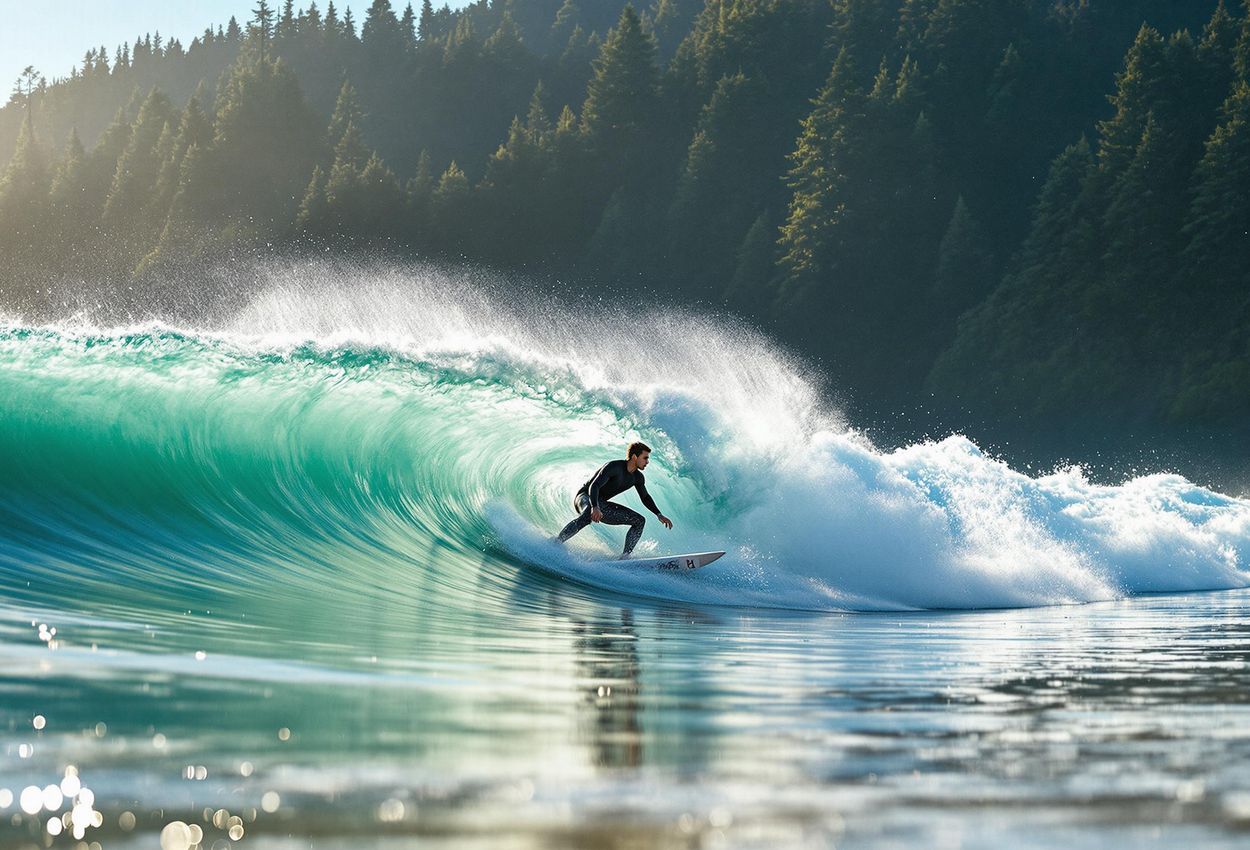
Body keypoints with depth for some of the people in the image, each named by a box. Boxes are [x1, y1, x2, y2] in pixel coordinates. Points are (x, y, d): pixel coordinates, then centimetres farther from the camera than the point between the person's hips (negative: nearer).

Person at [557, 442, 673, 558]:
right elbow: (594, 486, -32)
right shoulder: (614, 467, -22)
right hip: (585, 497, -9)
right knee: (588, 515, -45)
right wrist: (595, 508, -48)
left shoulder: (637, 477, 3)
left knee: (640, 521, 1)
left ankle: (624, 558, -8)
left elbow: (645, 497, 21)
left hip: (601, 504, 9)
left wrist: (659, 515, 12)